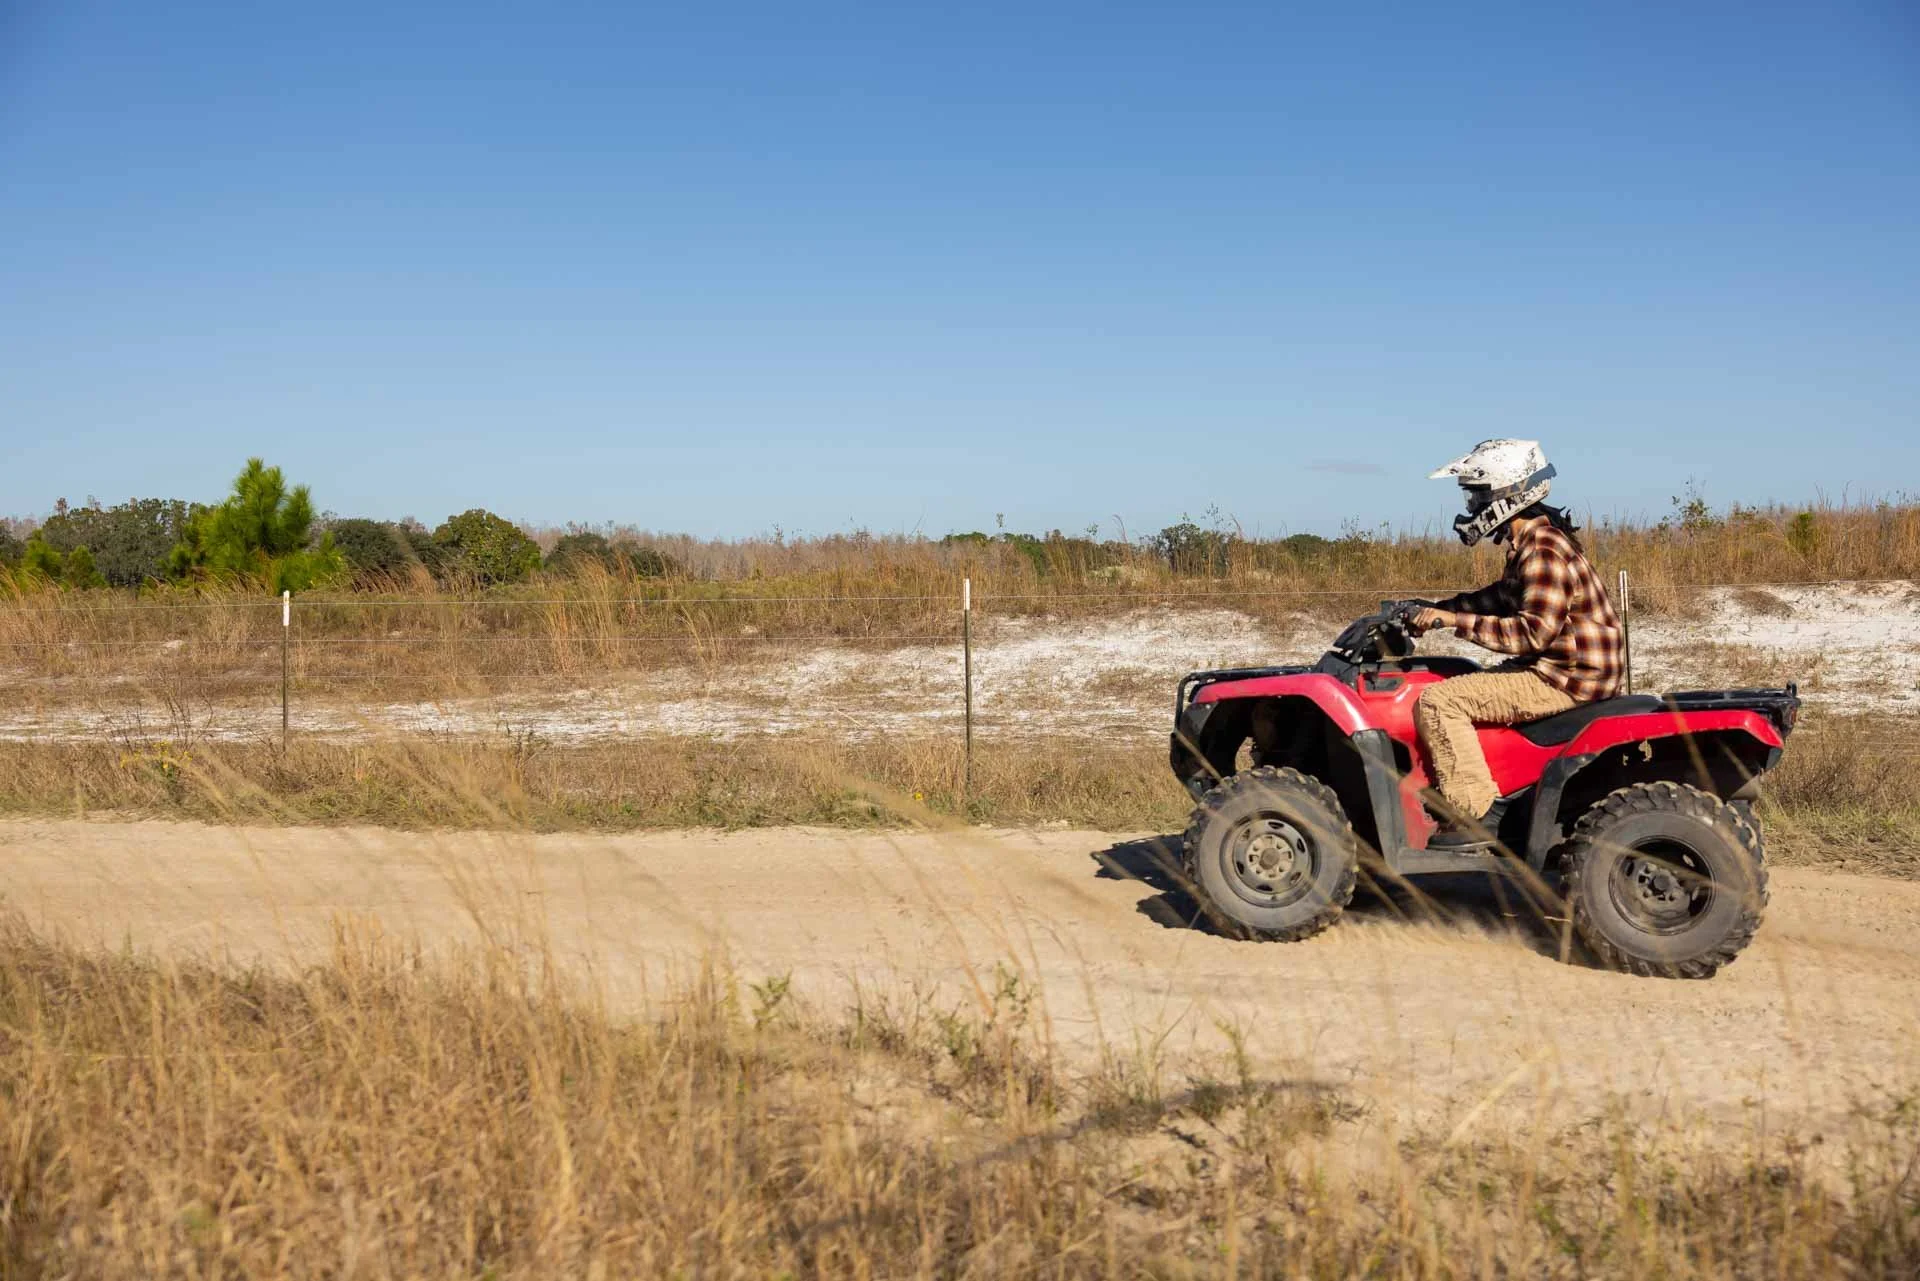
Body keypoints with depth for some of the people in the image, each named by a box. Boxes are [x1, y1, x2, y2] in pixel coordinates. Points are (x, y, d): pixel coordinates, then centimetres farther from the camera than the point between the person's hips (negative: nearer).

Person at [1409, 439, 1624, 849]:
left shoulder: (1543, 550, -20)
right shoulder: (1529, 541, 13)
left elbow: (1534, 631, -26)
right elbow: (1504, 597, 26)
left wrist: (1456, 620, -22)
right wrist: (1440, 608, 14)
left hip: (1565, 680, -11)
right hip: (1550, 666, 11)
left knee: (1438, 702, -17)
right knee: (1457, 686, 21)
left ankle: (1476, 814, -16)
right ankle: (1462, 796, 18)